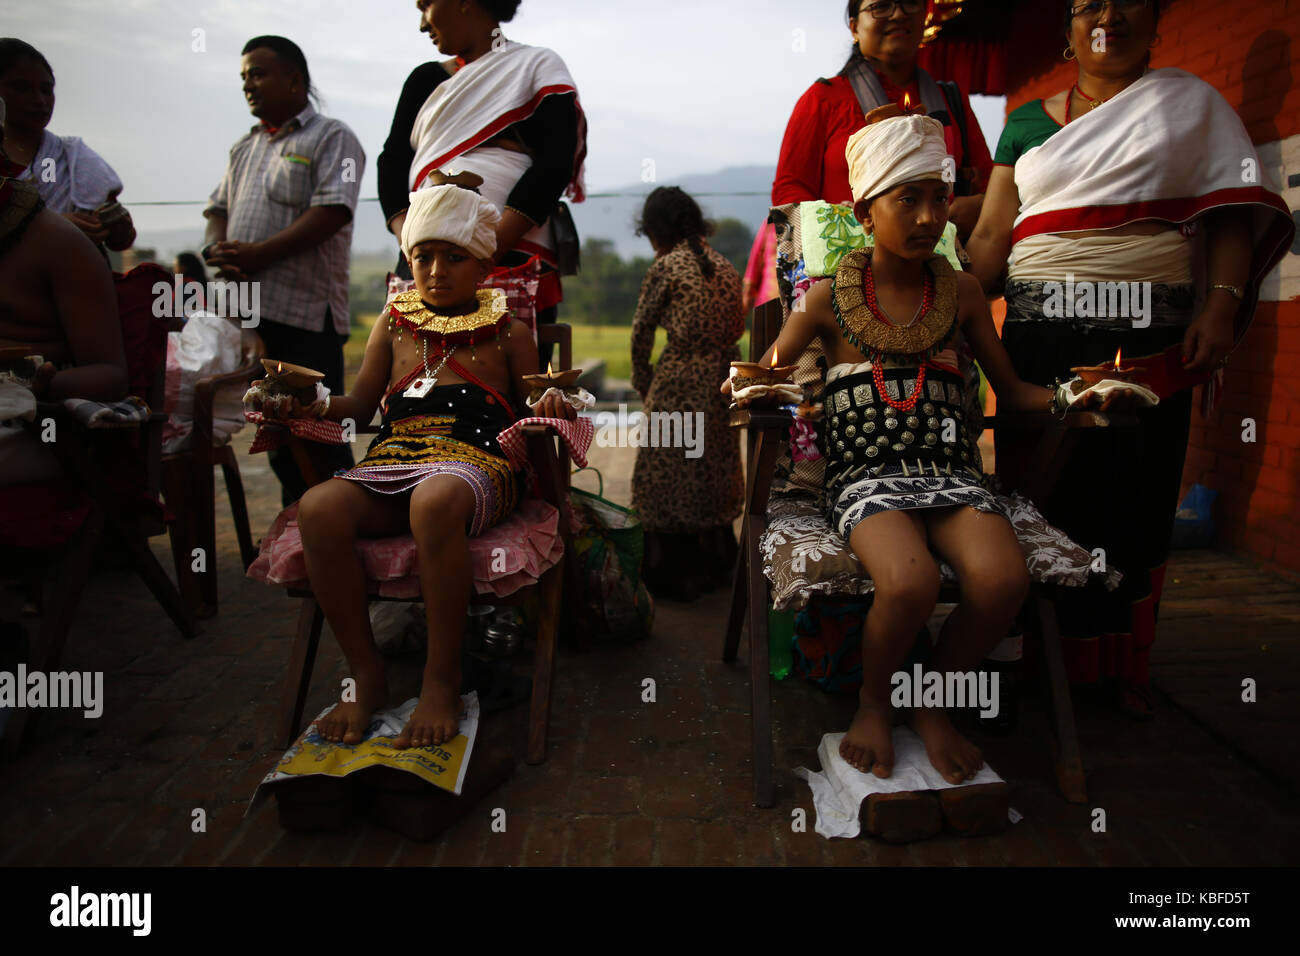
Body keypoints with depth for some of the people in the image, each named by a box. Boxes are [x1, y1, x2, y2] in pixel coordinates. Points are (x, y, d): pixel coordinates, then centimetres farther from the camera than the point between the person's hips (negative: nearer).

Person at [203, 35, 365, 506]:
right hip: (247, 311, 7)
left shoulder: (330, 138, 1)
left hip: (306, 312, -7)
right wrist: (217, 248, 0)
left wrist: (260, 254, -18)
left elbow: (332, 211, -13)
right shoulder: (245, 147, 24)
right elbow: (219, 207, 24)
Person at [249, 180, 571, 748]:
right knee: (319, 509, -30)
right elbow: (361, 407, 22)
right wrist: (307, 404, 3)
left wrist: (553, 409, -12)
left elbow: (535, 412, 12)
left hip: (476, 464, -3)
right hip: (390, 464, 4)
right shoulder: (393, 327, 24)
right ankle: (366, 677, -15)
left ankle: (442, 680, -26)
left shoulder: (507, 332, 17)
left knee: (435, 501, -41)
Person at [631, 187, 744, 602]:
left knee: (670, 475, 5)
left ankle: (674, 576, 13)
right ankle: (716, 565, 32)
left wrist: (643, 382, 9)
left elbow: (641, 333, -4)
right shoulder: (724, 265, 10)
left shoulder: (665, 267, -8)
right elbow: (736, 327, 12)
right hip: (723, 381, 7)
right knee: (714, 471, 18)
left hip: (680, 381, -6)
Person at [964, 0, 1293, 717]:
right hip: (1041, 335, 1)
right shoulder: (1029, 121, 15)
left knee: (1135, 500, 2)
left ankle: (1123, 665, 18)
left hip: (1149, 335, -1)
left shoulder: (1190, 102, 12)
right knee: (1043, 495, 0)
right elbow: (991, 236, 9)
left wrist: (1221, 302, -12)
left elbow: (1232, 213, 3)